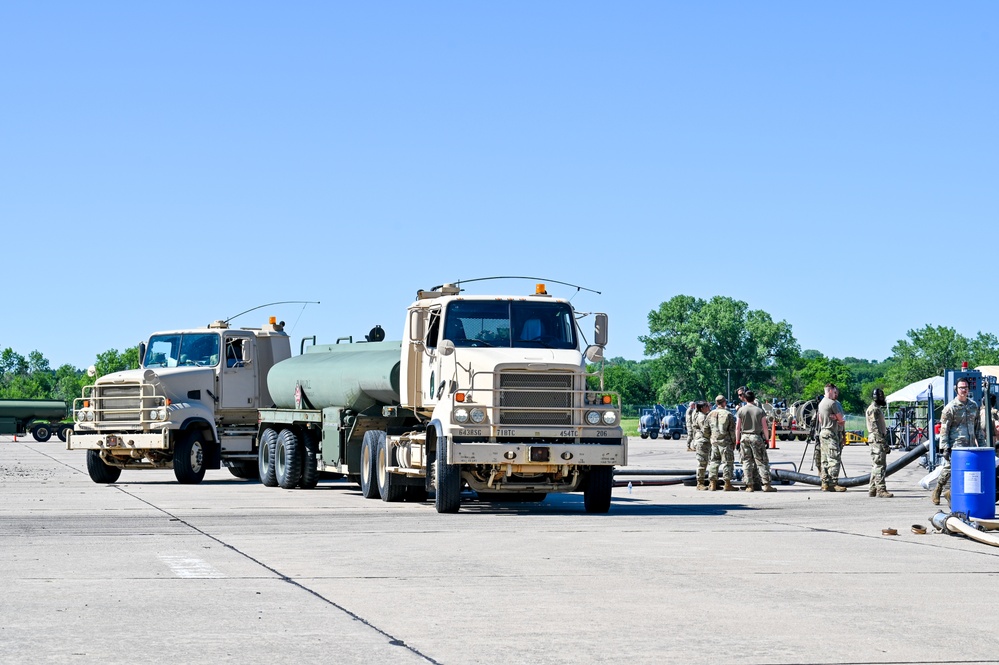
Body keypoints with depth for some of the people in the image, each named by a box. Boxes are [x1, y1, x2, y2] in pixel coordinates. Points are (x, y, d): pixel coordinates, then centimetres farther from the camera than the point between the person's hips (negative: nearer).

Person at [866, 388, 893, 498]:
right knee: (879, 465, -12)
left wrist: (884, 440, 24)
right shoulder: (873, 409, -12)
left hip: (879, 441, 11)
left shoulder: (877, 409, 21)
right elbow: (875, 427, -18)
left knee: (876, 466, 12)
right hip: (877, 440, -11)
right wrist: (882, 440, -22)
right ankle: (881, 490, -14)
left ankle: (872, 490, 15)